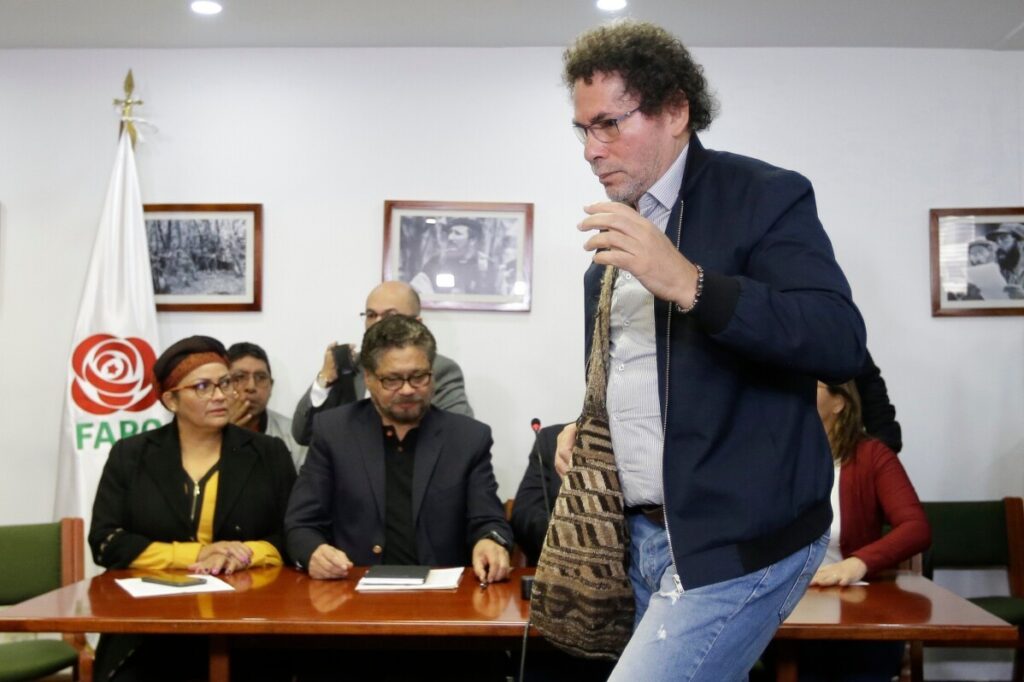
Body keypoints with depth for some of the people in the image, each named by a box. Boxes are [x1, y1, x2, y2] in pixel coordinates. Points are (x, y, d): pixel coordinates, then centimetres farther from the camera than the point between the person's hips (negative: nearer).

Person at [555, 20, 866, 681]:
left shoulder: (765, 196, -8)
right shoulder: (621, 225, 14)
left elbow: (842, 342, -22)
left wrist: (687, 284, -31)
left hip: (739, 542, -7)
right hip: (641, 535, 7)